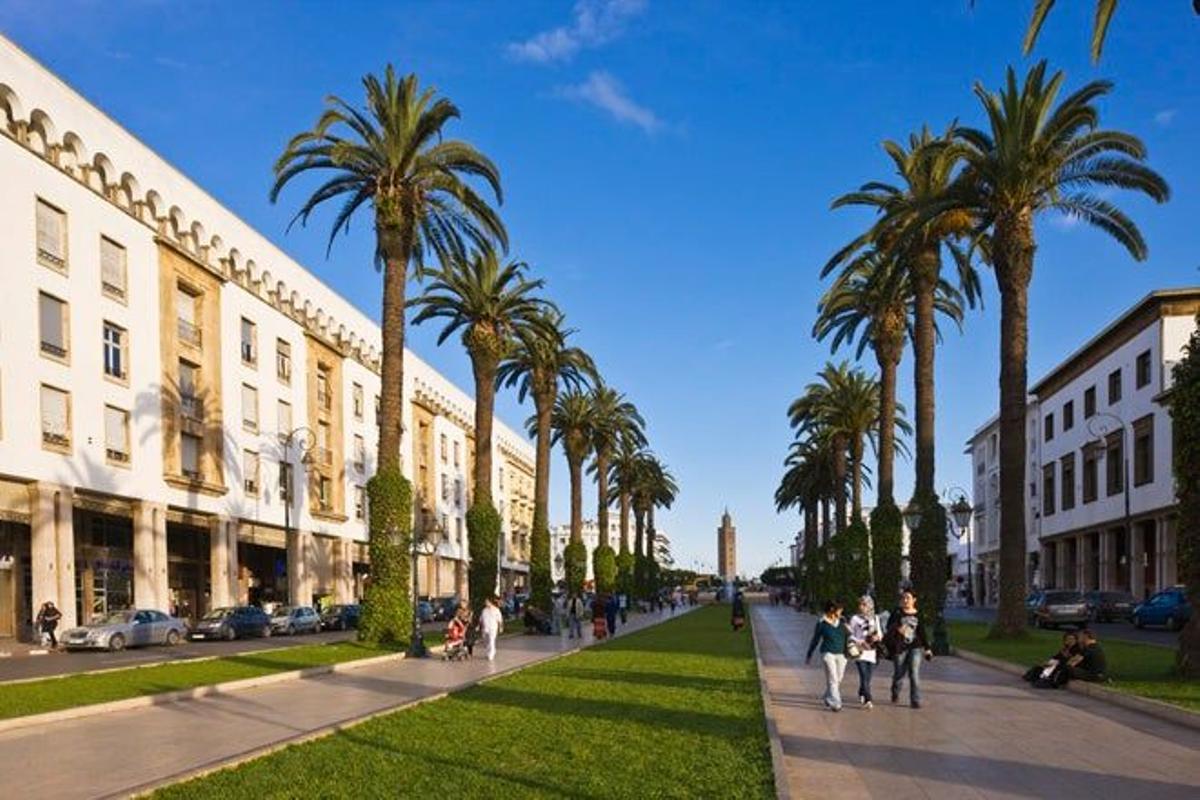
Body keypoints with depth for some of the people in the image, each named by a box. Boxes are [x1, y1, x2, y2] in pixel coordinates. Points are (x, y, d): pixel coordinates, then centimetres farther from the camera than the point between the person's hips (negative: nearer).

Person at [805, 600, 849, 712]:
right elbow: (815, 640, 3)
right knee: (833, 680, -12)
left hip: (841, 654, 5)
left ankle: (828, 699, 29)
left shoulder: (842, 622, 6)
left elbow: (847, 637, 15)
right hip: (828, 653, -5)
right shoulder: (822, 623, -5)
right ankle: (835, 703, -13)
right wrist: (809, 655, 8)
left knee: (838, 680, 10)